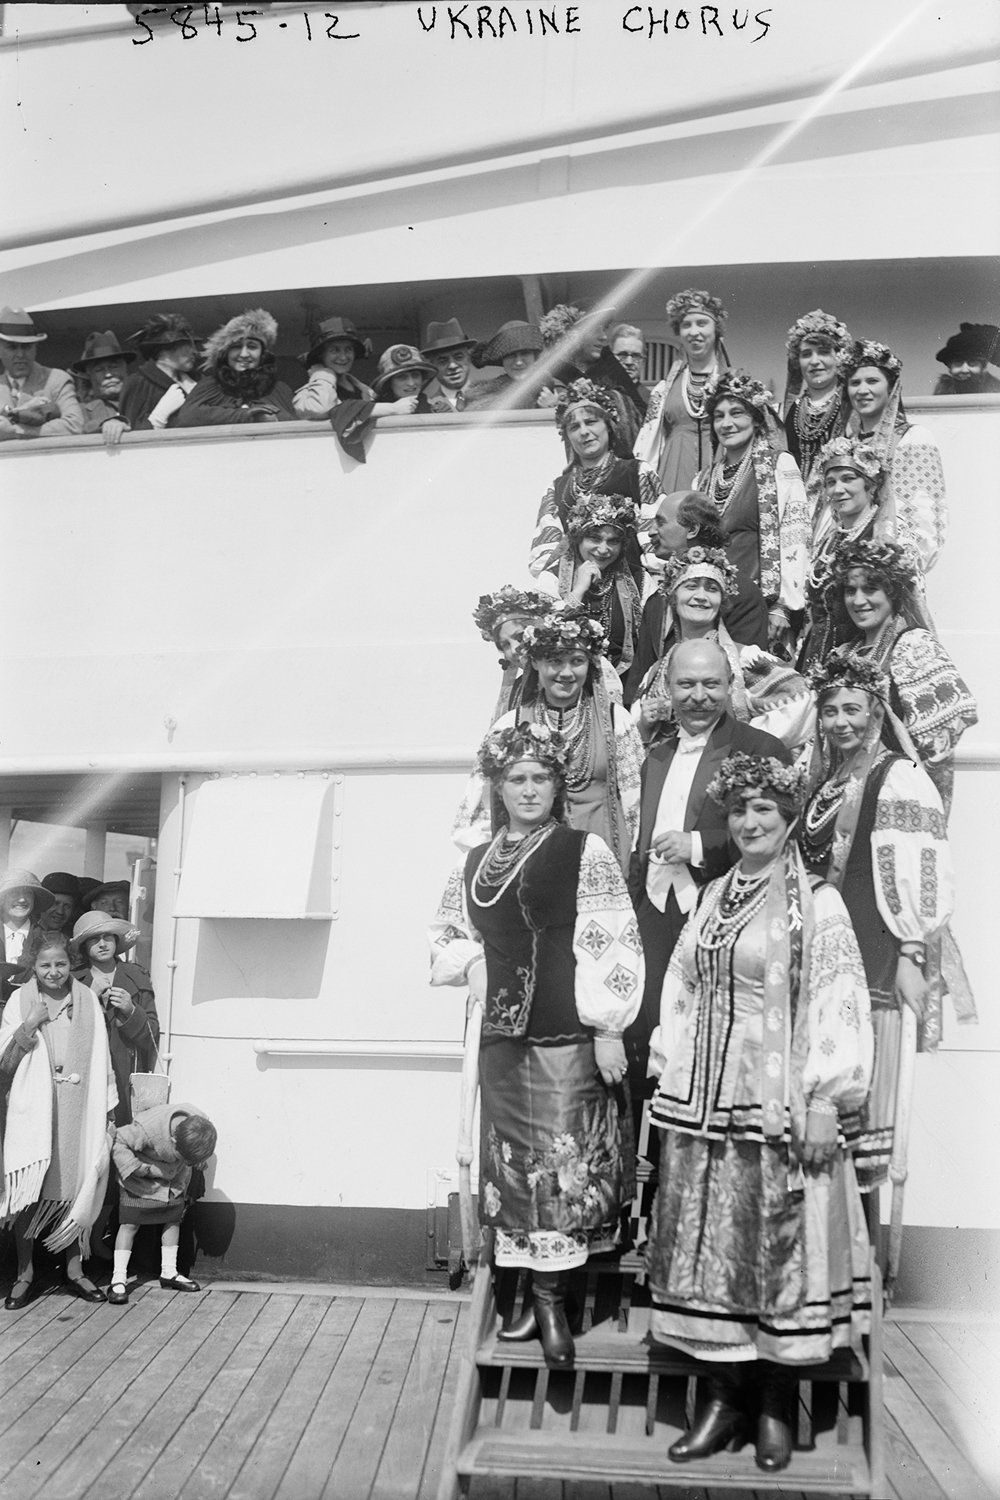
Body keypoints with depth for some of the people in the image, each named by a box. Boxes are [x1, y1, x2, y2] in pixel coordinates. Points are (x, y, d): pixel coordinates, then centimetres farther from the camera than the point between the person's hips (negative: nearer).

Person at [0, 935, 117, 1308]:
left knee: (77, 1190, 7)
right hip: (32, 1112, -1)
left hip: (79, 1112, 1)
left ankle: (74, 1270, 21)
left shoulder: (87, 1001, 4)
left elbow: (102, 1060, 8)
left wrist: (109, 1111, 7)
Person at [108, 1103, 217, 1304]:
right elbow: (119, 1142, -27)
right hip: (141, 1179, -4)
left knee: (174, 1220, 9)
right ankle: (119, 1279, 5)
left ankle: (169, 1273, 22)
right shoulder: (147, 1128, -41)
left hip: (175, 1178, 5)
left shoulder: (201, 1124, -26)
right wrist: (145, 1169, -29)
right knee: (129, 1223, -4)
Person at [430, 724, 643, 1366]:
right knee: (514, 1163, 9)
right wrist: (471, 964, 3)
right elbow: (445, 934, 23)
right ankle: (540, 1297, 22)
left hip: (568, 1032, -5)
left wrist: (608, 1030, -12)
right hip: (502, 1032, 5)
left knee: (563, 1163, -2)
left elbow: (612, 944, -9)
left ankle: (551, 1300, 12)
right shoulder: (475, 862, 11)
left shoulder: (585, 851, -4)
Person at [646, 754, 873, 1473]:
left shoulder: (817, 902, -5)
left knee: (780, 1248, 4)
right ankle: (726, 1395, 23)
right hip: (706, 1105, 5)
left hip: (782, 1106, -5)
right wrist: (671, 1084, 11)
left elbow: (837, 1006, -11)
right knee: (711, 1249, 9)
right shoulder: (715, 897, 11)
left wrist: (826, 1100, -16)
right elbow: (683, 996, 14)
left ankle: (777, 1404, 21)